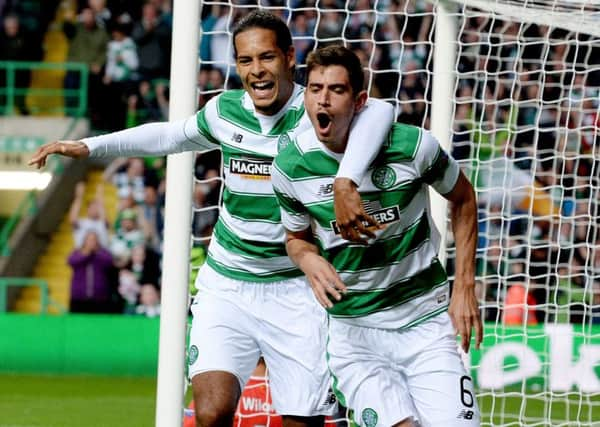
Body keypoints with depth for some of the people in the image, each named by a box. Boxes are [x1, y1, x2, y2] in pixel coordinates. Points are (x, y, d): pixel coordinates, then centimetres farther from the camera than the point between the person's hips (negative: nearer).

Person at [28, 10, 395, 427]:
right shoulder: (225, 111, 0)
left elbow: (379, 111, -36)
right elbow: (170, 134, 22)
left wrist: (345, 183, -50)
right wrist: (88, 146, 21)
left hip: (296, 292, -2)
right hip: (226, 287, 2)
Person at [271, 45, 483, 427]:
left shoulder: (412, 145, -13)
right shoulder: (289, 167, -7)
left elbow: (463, 199, 7)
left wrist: (465, 287, 2)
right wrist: (309, 259, -12)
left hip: (425, 320, 0)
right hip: (352, 329, 0)